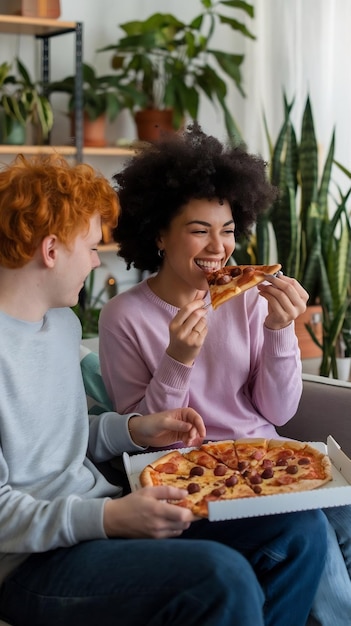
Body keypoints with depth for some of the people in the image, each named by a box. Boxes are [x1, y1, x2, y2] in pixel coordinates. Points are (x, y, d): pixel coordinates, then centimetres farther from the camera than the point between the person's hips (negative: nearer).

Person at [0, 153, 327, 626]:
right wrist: (109, 517, -27)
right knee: (223, 576, -31)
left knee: (302, 530, -2)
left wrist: (136, 430, 7)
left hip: (100, 513, 9)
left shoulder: (65, 321, 14)